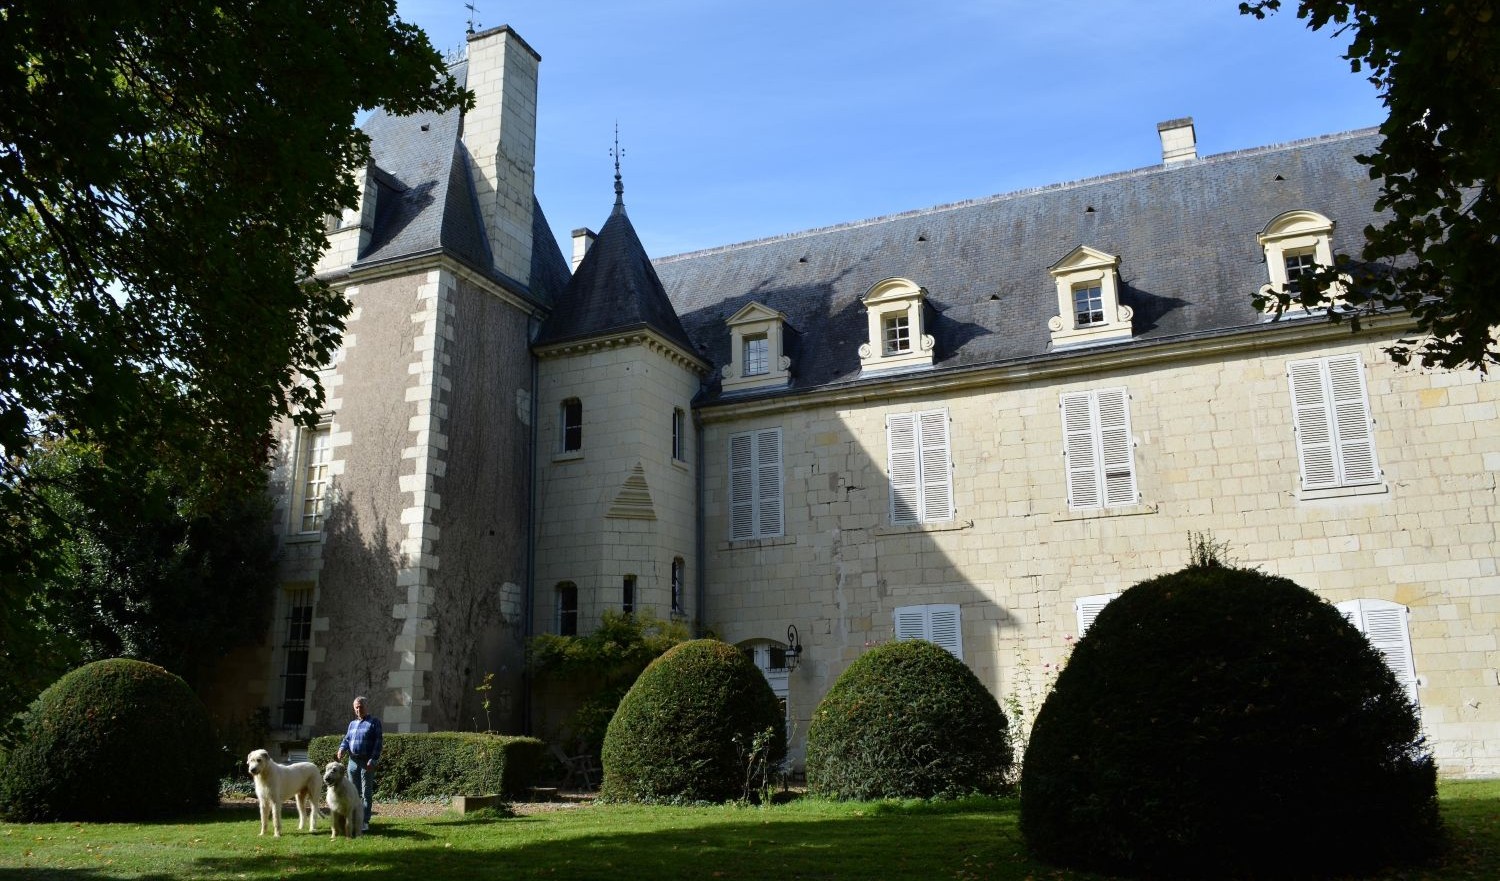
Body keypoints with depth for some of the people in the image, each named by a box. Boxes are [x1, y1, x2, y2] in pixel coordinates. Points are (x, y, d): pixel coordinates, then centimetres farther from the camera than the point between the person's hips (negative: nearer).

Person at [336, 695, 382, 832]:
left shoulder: (374, 722, 0)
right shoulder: (352, 724, 18)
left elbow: (378, 742, -7)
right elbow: (347, 739, 15)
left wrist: (373, 760, -16)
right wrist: (342, 749, -9)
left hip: (367, 762, -6)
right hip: (352, 761, 6)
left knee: (366, 793, -4)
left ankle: (365, 822, -4)